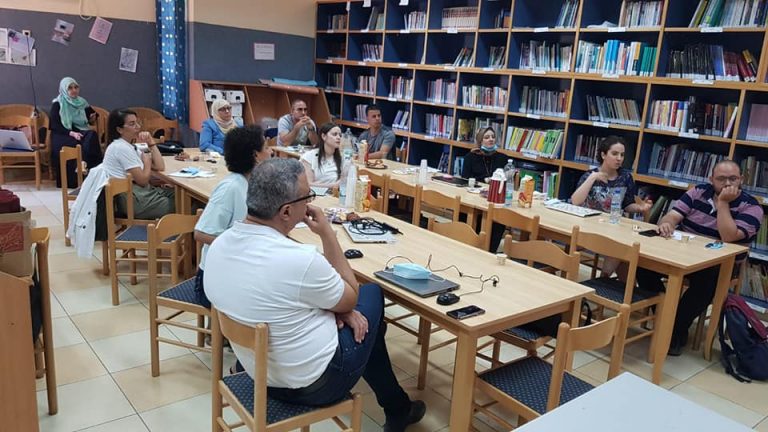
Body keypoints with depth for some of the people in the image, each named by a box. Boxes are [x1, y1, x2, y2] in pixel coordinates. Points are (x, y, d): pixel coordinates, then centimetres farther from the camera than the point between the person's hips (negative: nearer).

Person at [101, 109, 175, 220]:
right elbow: (143, 180, -17)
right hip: (133, 201, -9)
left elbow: (160, 167, 7)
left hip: (142, 191, 9)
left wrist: (151, 143, 1)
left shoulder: (131, 146, 14)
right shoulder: (121, 148, -15)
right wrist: (147, 160, 0)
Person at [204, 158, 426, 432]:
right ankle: (398, 409, 33)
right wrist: (327, 233, -10)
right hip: (313, 384, -7)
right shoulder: (299, 260, -33)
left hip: (258, 372, 7)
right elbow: (351, 299, -12)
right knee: (372, 295, 14)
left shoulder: (220, 244, -9)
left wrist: (332, 307, -1)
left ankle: (396, 408, 39)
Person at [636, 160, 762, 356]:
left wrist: (723, 202, -21)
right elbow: (674, 215, -8)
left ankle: (677, 330, -18)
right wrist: (666, 223, -32)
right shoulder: (699, 192, 3)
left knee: (706, 281, -37)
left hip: (720, 265, -3)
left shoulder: (750, 206, -8)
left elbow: (728, 237, -25)